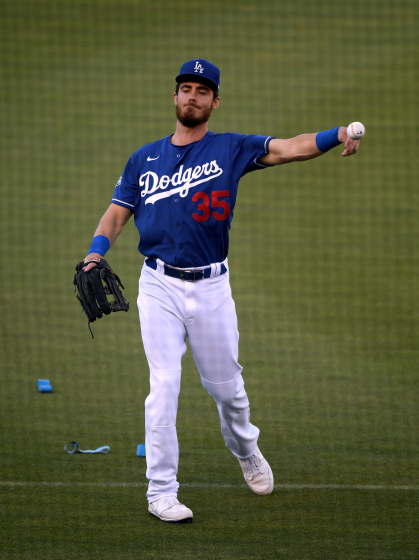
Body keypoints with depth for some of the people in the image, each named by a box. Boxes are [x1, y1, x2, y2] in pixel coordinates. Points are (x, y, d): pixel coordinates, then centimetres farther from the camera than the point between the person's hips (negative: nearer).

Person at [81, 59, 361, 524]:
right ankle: (161, 493, -3)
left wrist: (338, 135, -27)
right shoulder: (145, 159, 10)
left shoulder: (231, 149, 3)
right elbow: (117, 212, 12)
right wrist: (96, 251, -7)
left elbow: (289, 149, -9)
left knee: (226, 385, 11)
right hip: (159, 288, 0)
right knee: (163, 387, -7)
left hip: (211, 288, 0)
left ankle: (245, 450, 42)